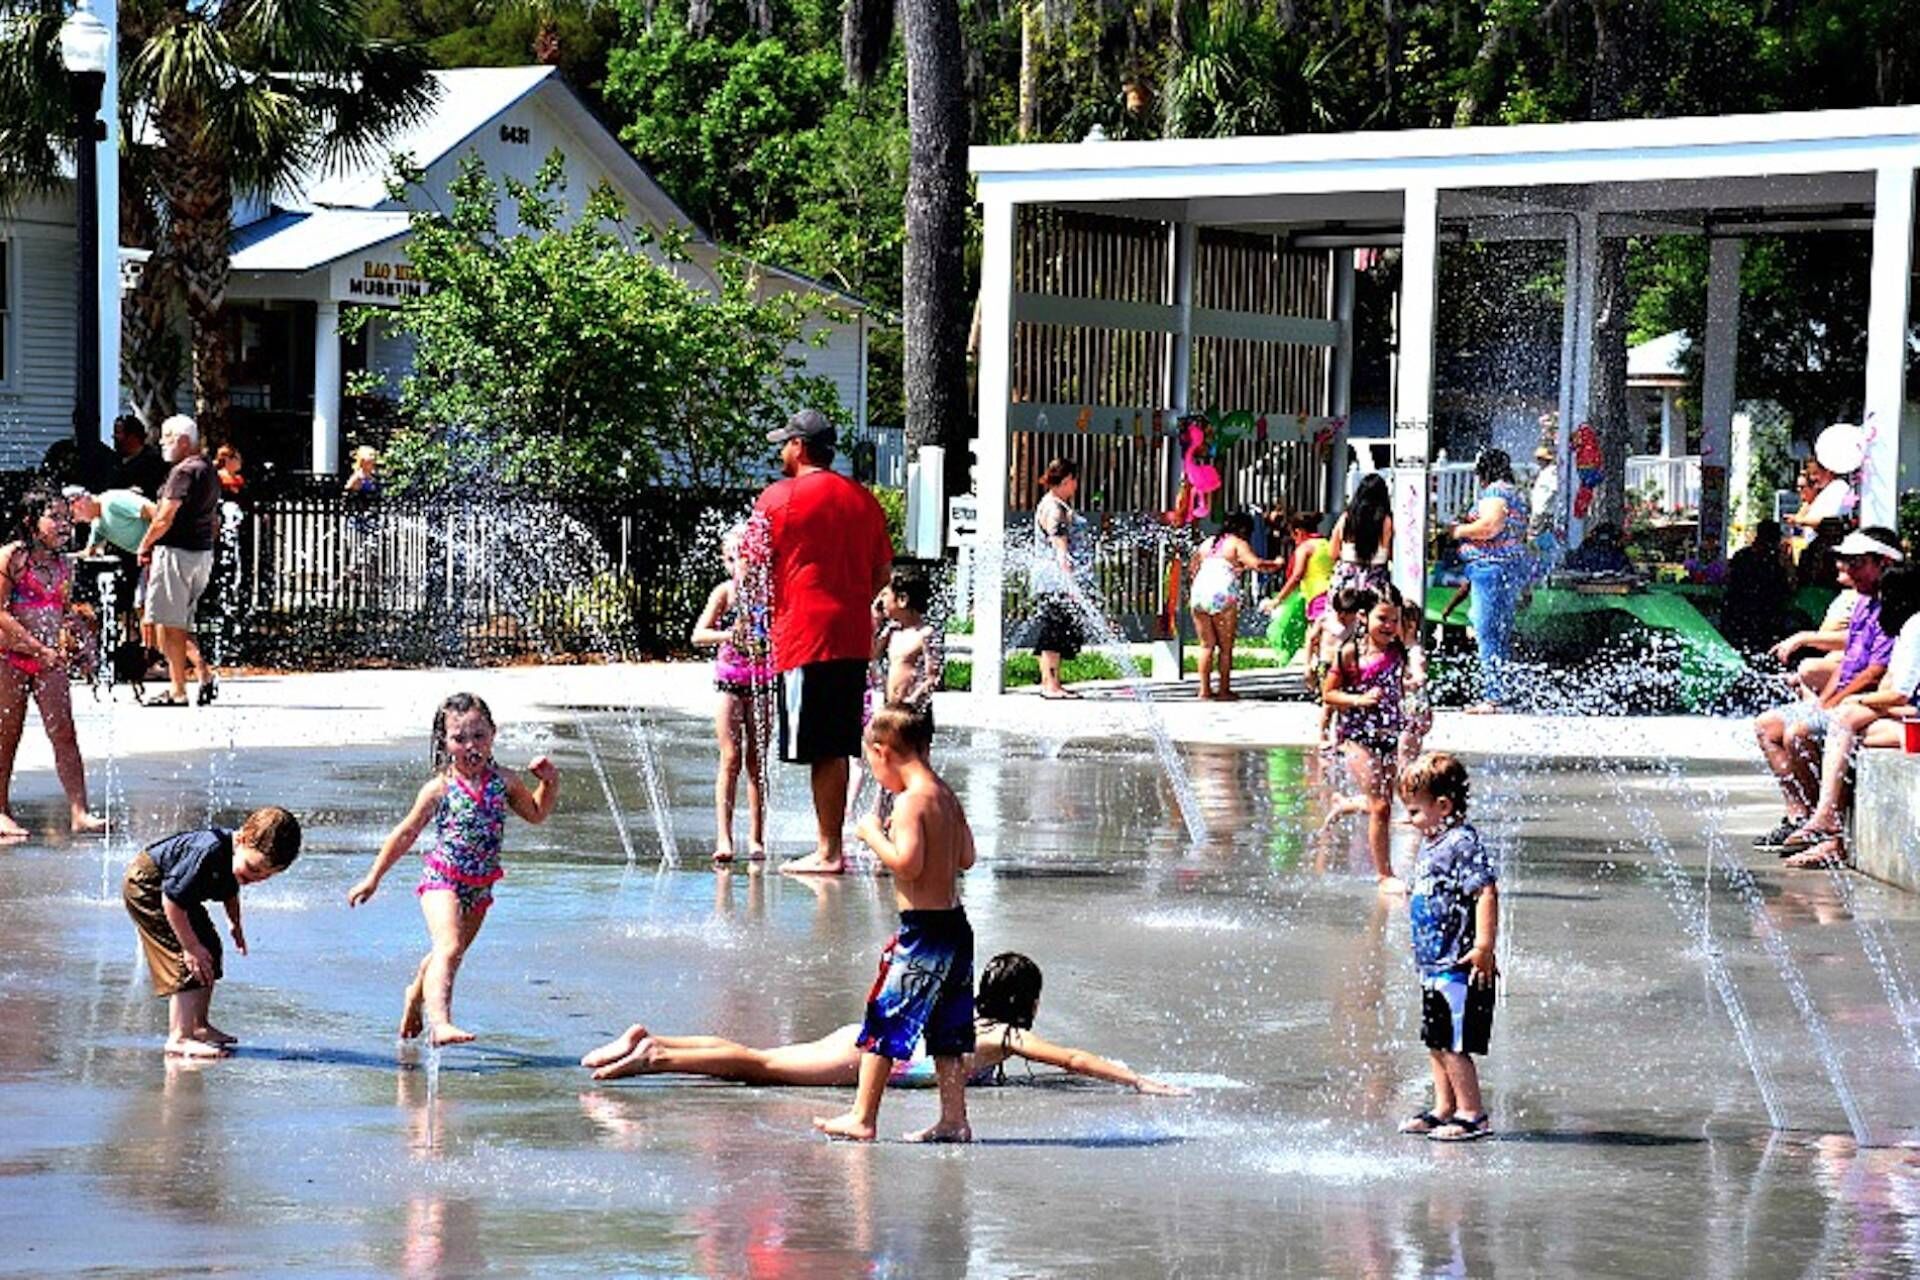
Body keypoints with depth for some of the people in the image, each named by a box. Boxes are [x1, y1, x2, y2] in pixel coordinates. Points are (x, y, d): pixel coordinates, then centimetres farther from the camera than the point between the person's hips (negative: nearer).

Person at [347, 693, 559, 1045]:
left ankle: (416, 994, 53)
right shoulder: (439, 788, -10)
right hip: (442, 878, -5)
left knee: (447, 953, 23)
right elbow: (406, 834, -2)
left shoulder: (504, 781, 1)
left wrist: (550, 782, 0)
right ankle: (440, 1023, -42)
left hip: (480, 884, 5)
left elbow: (536, 814, 18)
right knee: (449, 948, -27)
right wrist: (373, 878, 0)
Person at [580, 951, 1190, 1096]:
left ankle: (650, 1042, -4)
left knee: (755, 1059, 3)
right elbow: (1076, 1060, -1)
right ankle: (655, 1056, -26)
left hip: (870, 1036, 8)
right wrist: (1140, 1083, 5)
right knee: (758, 1065, -16)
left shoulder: (974, 1022, 25)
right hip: (872, 1051, -8)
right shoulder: (1008, 1037, 2)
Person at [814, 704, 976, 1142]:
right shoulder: (947, 796, 11)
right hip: (954, 924, 9)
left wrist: (875, 836, -11)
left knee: (883, 1024, -1)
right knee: (946, 1033, 13)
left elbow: (908, 863, -25)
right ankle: (954, 1119, 14)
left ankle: (862, 1117, 2)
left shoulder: (911, 801, -15)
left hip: (923, 929, -9)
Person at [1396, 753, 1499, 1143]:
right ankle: (1443, 1109, 25)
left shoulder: (1463, 844, -17)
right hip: (1434, 966, 10)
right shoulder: (1430, 846, 13)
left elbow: (1487, 894, -24)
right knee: (1435, 1042, 16)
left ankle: (1472, 1115, 3)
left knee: (1454, 1045, -5)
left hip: (1458, 968, -10)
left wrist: (1484, 947, -27)